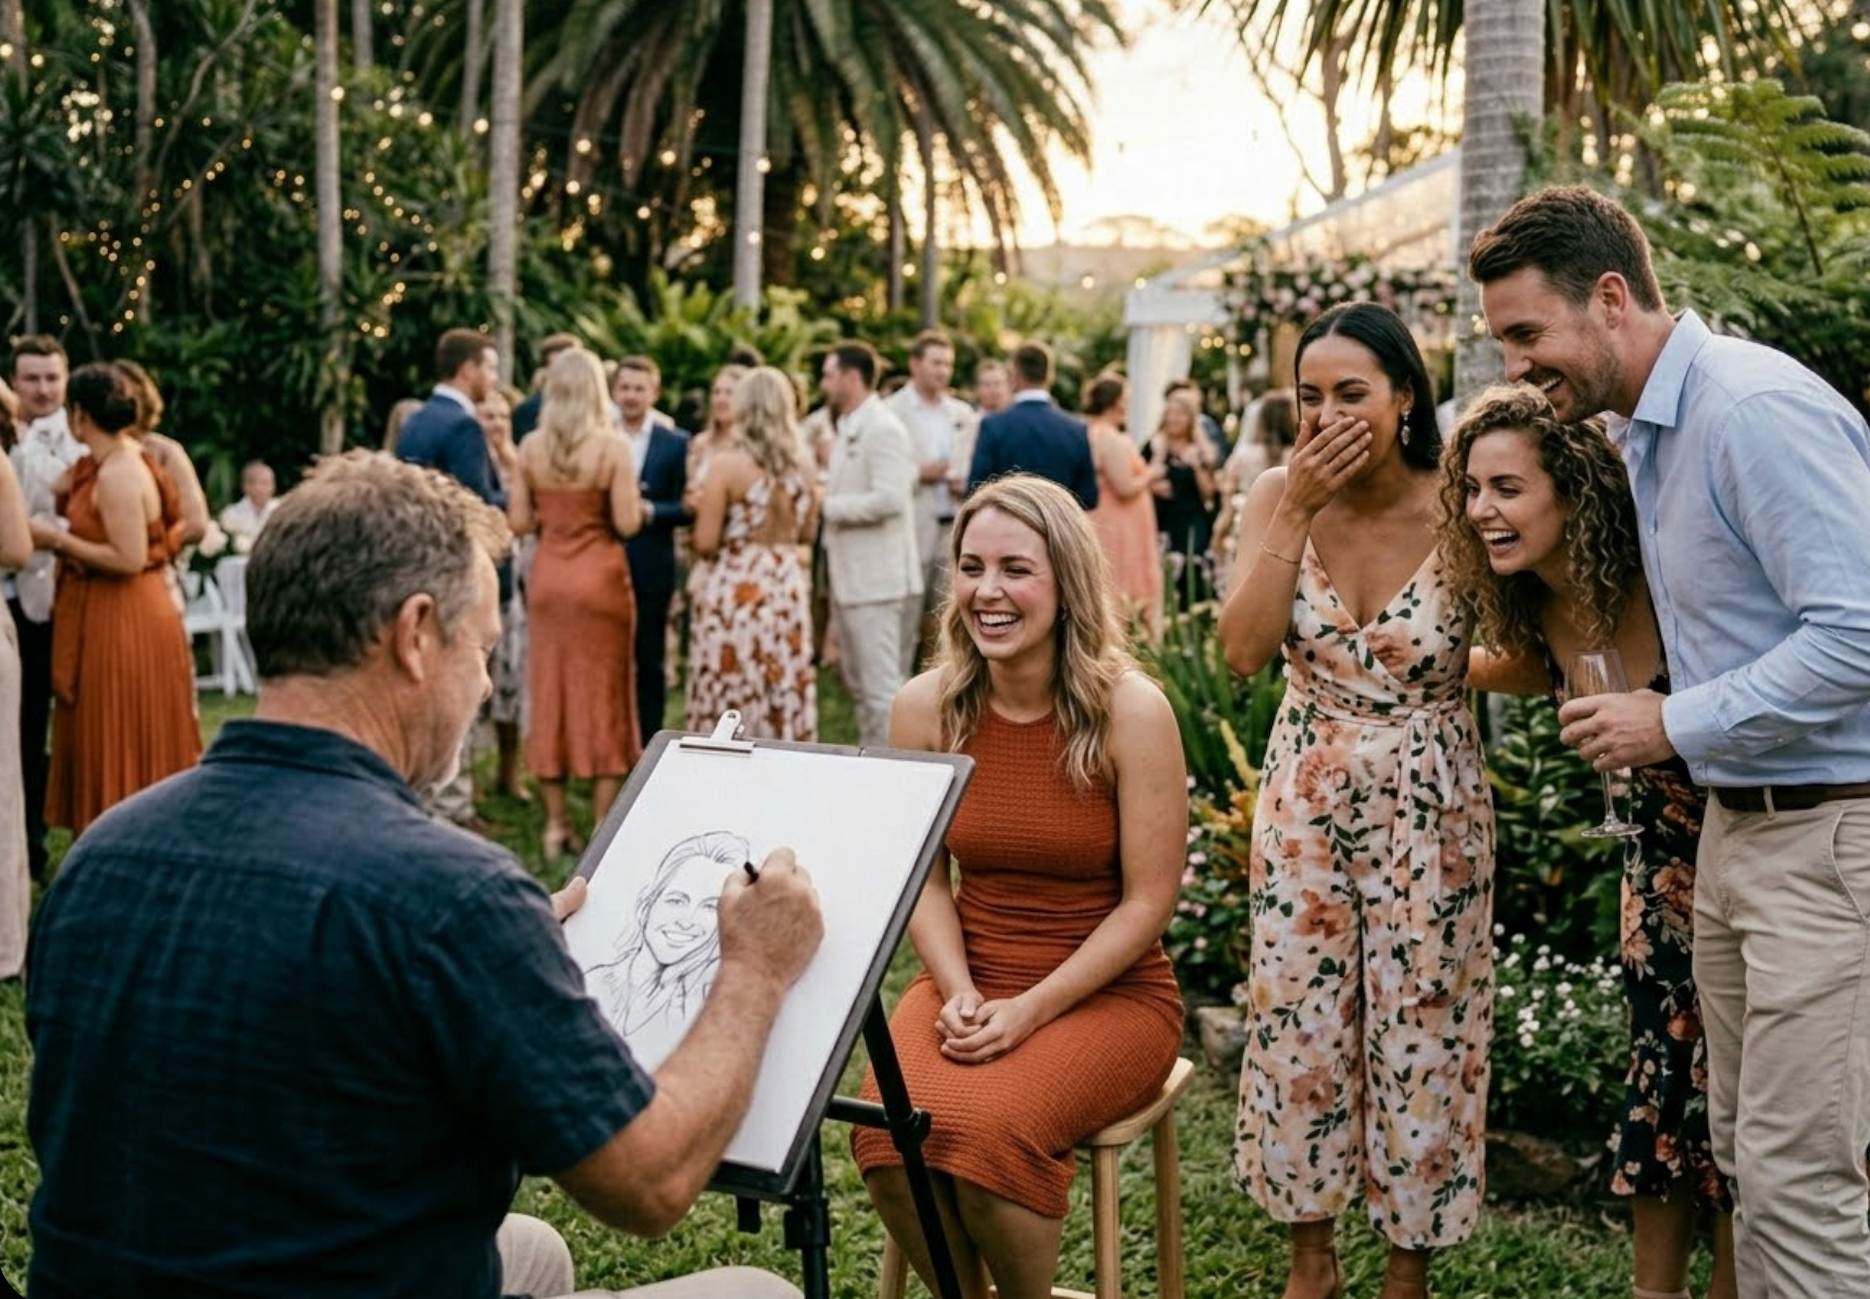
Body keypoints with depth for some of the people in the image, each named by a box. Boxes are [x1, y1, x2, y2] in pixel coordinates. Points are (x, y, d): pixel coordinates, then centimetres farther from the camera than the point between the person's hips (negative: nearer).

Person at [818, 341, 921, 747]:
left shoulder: (882, 429, -14)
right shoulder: (849, 429, 17)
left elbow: (888, 498, -25)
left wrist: (826, 505, -17)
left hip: (876, 580, -11)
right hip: (851, 577, 11)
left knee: (881, 687, -8)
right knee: (860, 684, 16)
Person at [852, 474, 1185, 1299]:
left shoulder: (1130, 711, -13)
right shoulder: (925, 709, -2)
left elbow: (1147, 903, -10)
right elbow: (923, 880, 5)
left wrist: (1029, 1011, -17)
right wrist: (958, 993, -12)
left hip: (1107, 994, -3)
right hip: (971, 980, 3)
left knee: (986, 1130, -30)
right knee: (891, 1134, -25)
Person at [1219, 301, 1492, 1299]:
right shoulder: (1277, 497, -5)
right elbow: (1243, 650, -16)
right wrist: (1297, 511, -20)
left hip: (1429, 809, -2)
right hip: (1306, 800, 3)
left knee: (1421, 1031, 6)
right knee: (1296, 1024, 9)